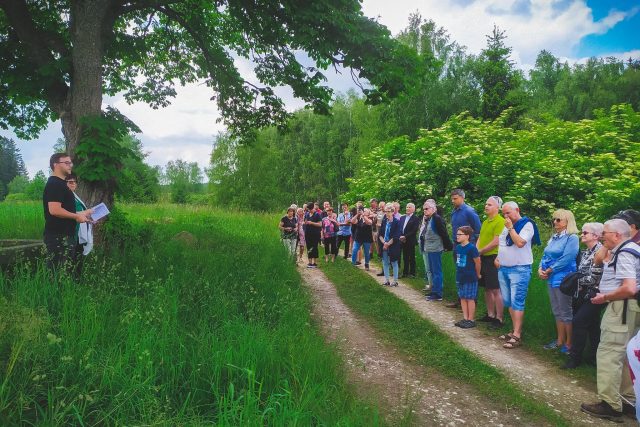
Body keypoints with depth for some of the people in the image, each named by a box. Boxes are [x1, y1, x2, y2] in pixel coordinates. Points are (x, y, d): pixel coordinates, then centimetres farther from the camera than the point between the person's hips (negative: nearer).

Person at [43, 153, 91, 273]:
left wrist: (82, 213, 16)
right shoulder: (54, 184, -14)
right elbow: (54, 210, -24)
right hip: (58, 236, -11)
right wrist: (77, 216, -13)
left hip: (65, 235, 11)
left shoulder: (60, 184, 19)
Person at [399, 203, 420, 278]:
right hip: (403, 241, 5)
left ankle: (412, 273, 11)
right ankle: (405, 272, 17)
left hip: (410, 241, -5)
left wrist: (405, 236, -17)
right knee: (405, 258, 10)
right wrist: (400, 236, -6)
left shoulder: (415, 219, -6)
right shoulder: (402, 217, 13)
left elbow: (414, 231, -14)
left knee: (411, 258, 3)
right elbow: (399, 228, 10)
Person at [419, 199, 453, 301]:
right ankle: (434, 291, 25)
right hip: (426, 250, 9)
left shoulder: (437, 219, -14)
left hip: (434, 250, -9)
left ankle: (437, 294, 4)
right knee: (429, 271, 15)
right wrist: (422, 247, 9)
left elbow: (444, 234, -15)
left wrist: (449, 246, -13)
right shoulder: (426, 219, 13)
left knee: (436, 271, -3)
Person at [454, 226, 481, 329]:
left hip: (470, 278, -8)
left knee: (470, 299, 2)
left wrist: (477, 274, -2)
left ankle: (471, 320, 12)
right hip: (460, 277, 8)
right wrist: (459, 273, 14)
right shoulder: (458, 247, 5)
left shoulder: (472, 248, -17)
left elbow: (477, 262, -12)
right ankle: (465, 318, 23)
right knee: (462, 298, 13)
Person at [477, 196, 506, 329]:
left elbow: (496, 242, -19)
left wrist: (480, 251, -10)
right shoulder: (485, 222, 15)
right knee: (487, 288, 14)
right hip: (483, 258, 9)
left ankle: (499, 319, 3)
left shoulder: (500, 221, -12)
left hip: (493, 258, -9)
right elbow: (480, 239, 17)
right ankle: (490, 315, 25)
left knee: (496, 290, -4)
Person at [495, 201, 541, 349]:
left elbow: (520, 243, -22)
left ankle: (517, 336, -8)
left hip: (519, 269, -8)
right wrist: (497, 257, 11)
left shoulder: (527, 225, -8)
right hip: (503, 269, 8)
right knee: (508, 302, 11)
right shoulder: (507, 226, 16)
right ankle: (516, 330, 20)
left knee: (517, 302, -9)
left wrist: (510, 228, -13)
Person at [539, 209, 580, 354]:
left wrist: (549, 271, -13)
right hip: (551, 279, 8)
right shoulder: (554, 237, 14)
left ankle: (569, 343, 11)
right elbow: (545, 255, 15)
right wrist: (540, 269, -2)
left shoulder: (572, 238, -11)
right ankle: (560, 341, 25)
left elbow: (566, 259, -19)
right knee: (557, 312, 15)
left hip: (563, 279, -8)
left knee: (566, 313, 1)